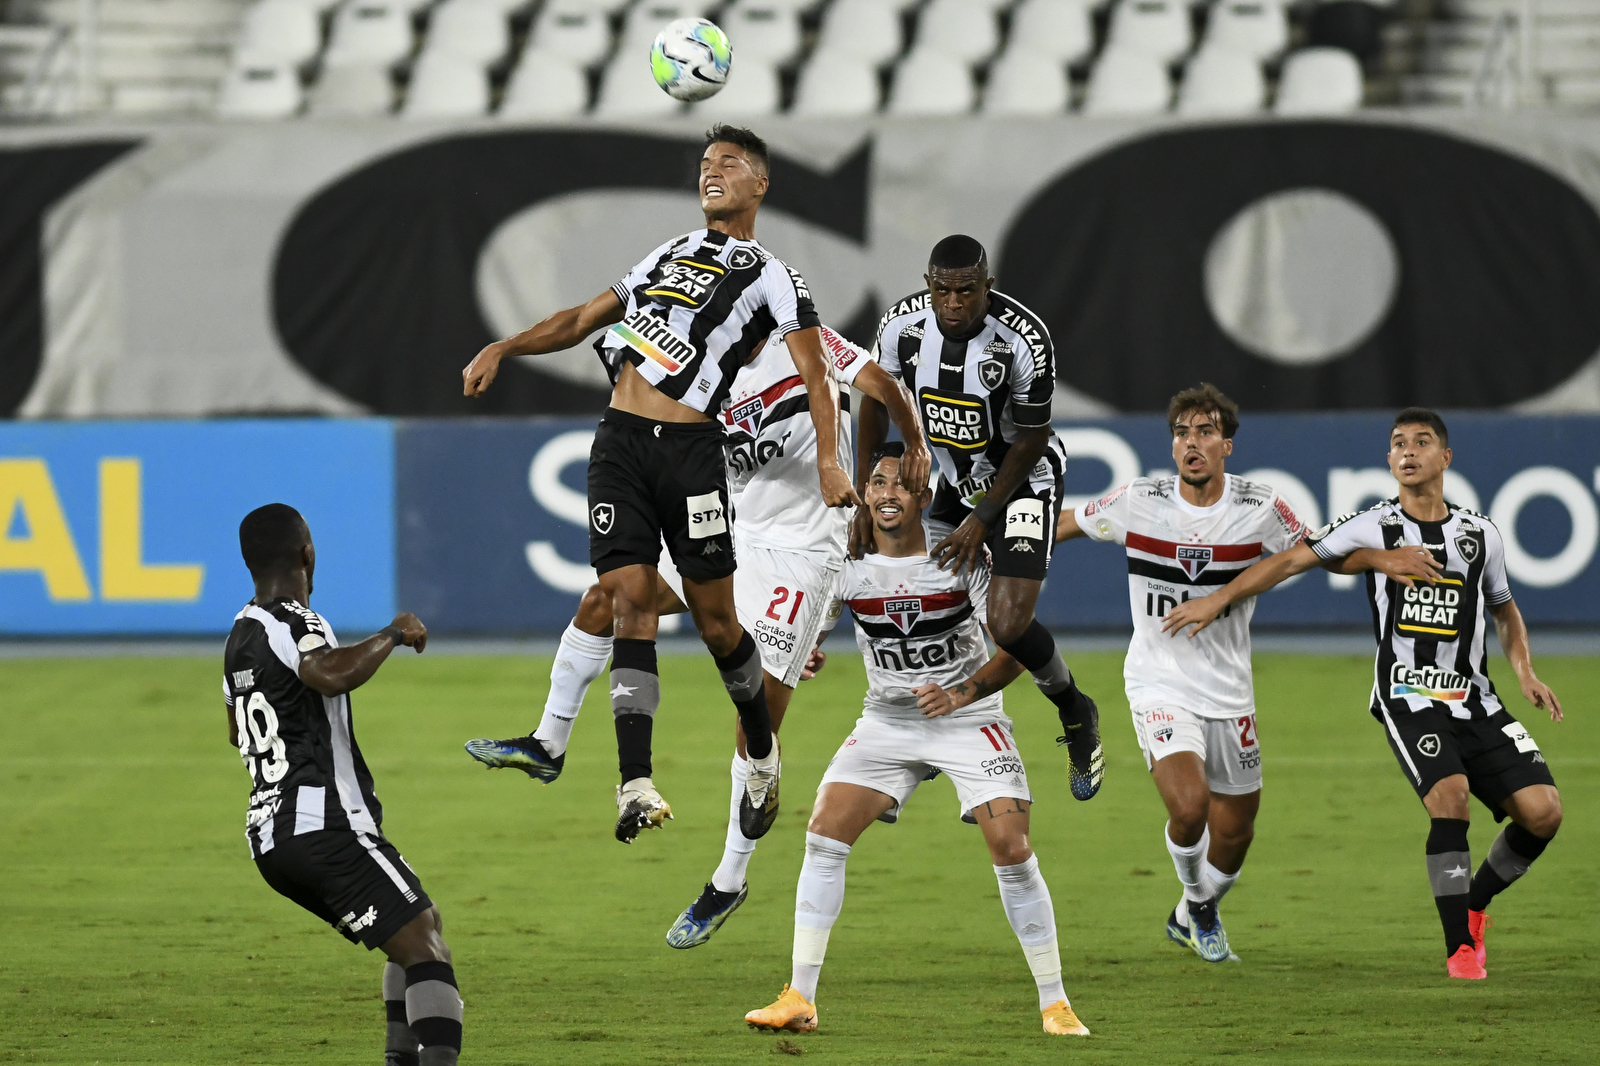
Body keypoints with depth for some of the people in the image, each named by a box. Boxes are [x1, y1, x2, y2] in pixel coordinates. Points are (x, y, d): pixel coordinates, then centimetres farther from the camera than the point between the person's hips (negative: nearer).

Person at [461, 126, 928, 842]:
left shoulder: (770, 277, 6)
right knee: (630, 598, -8)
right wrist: (504, 348, 13)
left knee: (713, 615, 0)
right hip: (619, 442, 4)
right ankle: (636, 784, -14)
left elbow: (816, 375, -4)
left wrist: (829, 462, -19)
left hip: (689, 449, -4)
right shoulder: (668, 256, 23)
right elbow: (583, 320, 28)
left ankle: (762, 752, 25)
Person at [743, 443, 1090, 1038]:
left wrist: (962, 694, -28)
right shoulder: (846, 562, -7)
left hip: (969, 717, -3)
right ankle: (799, 1000, -6)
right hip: (887, 718, 3)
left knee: (1012, 850, -15)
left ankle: (1054, 1005, -2)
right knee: (824, 834, -12)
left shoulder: (963, 555, -15)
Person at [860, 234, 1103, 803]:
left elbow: (1031, 440, -16)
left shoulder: (1024, 340, -29)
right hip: (957, 481, 5)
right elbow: (876, 401, 2)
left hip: (1023, 480, -5)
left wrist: (983, 519, -15)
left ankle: (1076, 714, 12)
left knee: (1009, 625, -18)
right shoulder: (903, 326, -16)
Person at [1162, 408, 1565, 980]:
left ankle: (1473, 906, 15)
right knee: (1449, 794, -28)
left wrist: (1525, 673, 9)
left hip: (1476, 699, 4)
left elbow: (1505, 610, 25)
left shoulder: (1482, 535, 10)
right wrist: (1217, 599, -4)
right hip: (1408, 698, -4)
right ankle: (1460, 947, -19)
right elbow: (1291, 560, 3)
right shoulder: (1373, 526, 1)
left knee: (1543, 810, -11)